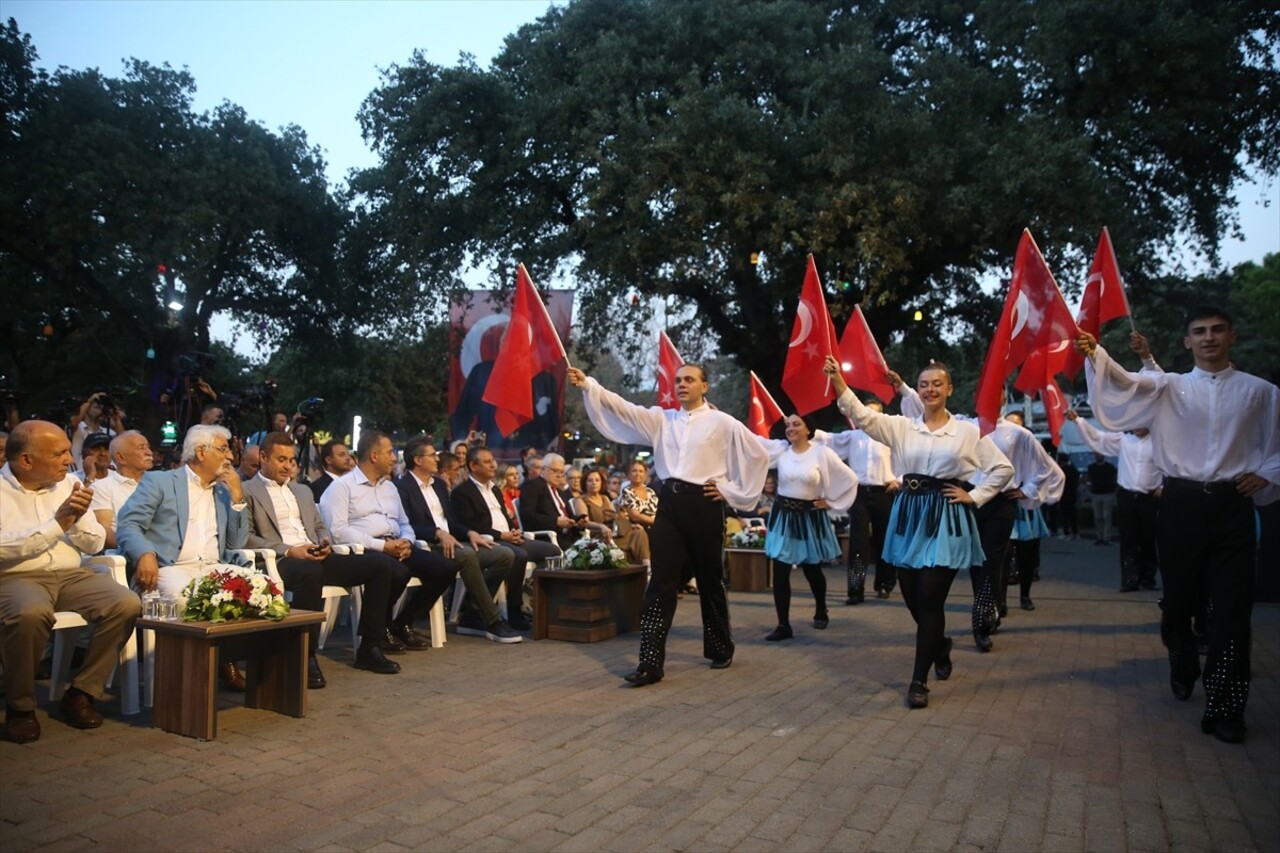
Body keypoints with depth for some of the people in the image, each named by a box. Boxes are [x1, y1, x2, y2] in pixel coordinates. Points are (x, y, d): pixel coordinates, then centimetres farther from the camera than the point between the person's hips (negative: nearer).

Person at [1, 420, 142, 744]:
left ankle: (81, 692, -7)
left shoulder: (68, 483, 10)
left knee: (127, 604, -21)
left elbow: (94, 544, 10)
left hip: (70, 574, 5)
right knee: (31, 613, -38)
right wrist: (57, 524, -17)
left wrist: (78, 520, -10)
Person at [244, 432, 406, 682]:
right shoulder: (247, 490, 6)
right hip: (279, 560, -7)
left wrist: (325, 542, 2)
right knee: (310, 571, -43)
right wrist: (288, 550, -17)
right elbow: (246, 537, -5)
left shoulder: (303, 491, 28)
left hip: (315, 557, 7)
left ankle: (369, 648, -8)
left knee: (381, 564, -13)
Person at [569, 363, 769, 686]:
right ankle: (651, 662, -3)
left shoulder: (721, 422, 1)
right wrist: (588, 385, -11)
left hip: (703, 505, -3)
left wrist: (733, 490, 2)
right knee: (661, 582, -3)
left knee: (710, 581, 10)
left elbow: (758, 454, 4)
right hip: (669, 504, 3)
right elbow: (623, 408, 0)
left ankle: (720, 649, 30)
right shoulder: (661, 419, 10)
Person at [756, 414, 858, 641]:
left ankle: (821, 612, 41)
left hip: (810, 517, -1)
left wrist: (831, 503, -2)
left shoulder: (822, 453, -8)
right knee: (780, 571, -5)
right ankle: (783, 625, 4)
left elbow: (850, 479, -3)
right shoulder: (780, 449, -3)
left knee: (812, 569, 14)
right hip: (783, 517, 1)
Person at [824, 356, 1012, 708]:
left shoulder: (967, 430, 2)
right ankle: (940, 647, 41)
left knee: (929, 598, -7)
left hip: (946, 518, -3)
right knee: (912, 597, 9)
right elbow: (862, 415, -7)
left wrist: (973, 497, -2)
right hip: (909, 515, 3)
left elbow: (1002, 468, 6)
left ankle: (919, 680, 3)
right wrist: (838, 380, -19)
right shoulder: (901, 427, 6)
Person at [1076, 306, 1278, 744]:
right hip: (1181, 504, 0)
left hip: (1232, 506, 0)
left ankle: (1224, 706, 6)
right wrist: (1094, 353, -32)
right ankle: (1183, 668, 39)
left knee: (1232, 607, -3)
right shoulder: (1170, 387, 5)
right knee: (1179, 597, 12)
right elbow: (1126, 382, -14)